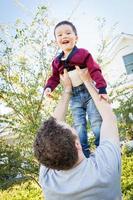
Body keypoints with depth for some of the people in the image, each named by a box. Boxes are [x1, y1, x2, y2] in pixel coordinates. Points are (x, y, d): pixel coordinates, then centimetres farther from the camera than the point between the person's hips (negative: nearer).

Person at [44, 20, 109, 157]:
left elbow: (95, 71, -10)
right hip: (74, 96, 4)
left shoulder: (83, 53, -5)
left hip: (89, 91, -3)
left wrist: (102, 89, -20)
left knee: (96, 123, -3)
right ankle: (84, 154, 12)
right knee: (79, 126, 3)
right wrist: (48, 87, -6)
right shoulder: (56, 62, 8)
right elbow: (54, 77, 15)